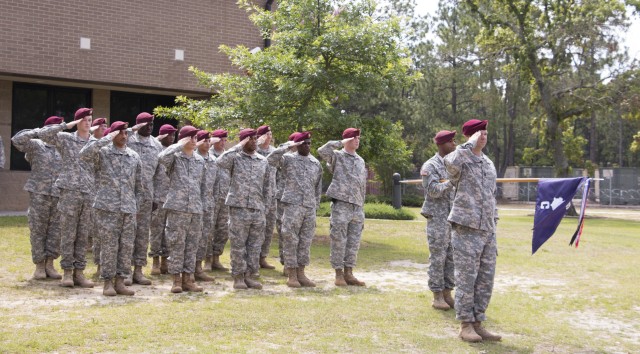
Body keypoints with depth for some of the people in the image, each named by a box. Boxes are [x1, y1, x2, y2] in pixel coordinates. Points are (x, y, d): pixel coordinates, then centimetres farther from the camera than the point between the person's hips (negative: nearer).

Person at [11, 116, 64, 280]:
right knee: (38, 230, 2)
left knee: (56, 230, 2)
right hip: (39, 194, -3)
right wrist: (36, 131, -11)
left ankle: (49, 264, 11)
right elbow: (17, 140, -14)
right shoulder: (35, 145, 1)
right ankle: (39, 265, 10)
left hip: (58, 196, 3)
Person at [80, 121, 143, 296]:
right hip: (107, 208, -4)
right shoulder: (102, 153, 1)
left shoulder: (134, 156, 12)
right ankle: (108, 282, 7)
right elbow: (84, 154, -21)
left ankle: (120, 281, 12)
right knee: (109, 246, -2)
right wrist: (107, 139, -18)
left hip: (128, 209, 4)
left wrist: (135, 205, 10)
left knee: (126, 246, 4)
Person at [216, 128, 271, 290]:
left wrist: (265, 205, 11)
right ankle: (238, 276, 10)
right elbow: (221, 162, -23)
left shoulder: (263, 161, 12)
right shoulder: (236, 157, -1)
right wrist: (239, 146, -17)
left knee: (255, 245, 7)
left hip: (258, 210, 5)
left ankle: (249, 275, 17)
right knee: (238, 244, 1)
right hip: (239, 208, -5)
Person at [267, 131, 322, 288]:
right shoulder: (288, 159, 0)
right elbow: (270, 159, -18)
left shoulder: (316, 163, 13)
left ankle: (301, 274, 15)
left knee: (306, 242, 7)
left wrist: (316, 206, 13)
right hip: (292, 205, -4)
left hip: (310, 207, 5)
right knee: (291, 241, -1)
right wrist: (287, 146, -16)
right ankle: (291, 276, 6)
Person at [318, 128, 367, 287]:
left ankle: (348, 273, 16)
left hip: (357, 207, 6)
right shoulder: (337, 156, 1)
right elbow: (322, 151, -22)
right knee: (339, 241, -2)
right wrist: (340, 143, -14)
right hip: (341, 205, -6)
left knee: (354, 243, 8)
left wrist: (362, 208, 17)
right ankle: (339, 274, 7)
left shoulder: (361, 161, 18)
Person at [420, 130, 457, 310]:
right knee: (438, 258, -2)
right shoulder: (430, 166, -5)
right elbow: (433, 191, -16)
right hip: (437, 218, -6)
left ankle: (447, 293, 16)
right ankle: (437, 296, 6)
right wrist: (452, 181, -20)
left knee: (452, 257, 8)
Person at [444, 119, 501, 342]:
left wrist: (493, 228, 17)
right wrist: (470, 144, -19)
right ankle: (466, 325, 7)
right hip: (466, 229, -7)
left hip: (487, 231, 7)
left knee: (486, 280, 8)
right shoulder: (461, 161, -3)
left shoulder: (489, 164, 17)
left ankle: (478, 323, 18)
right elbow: (450, 162, -31)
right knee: (466, 278, -2)